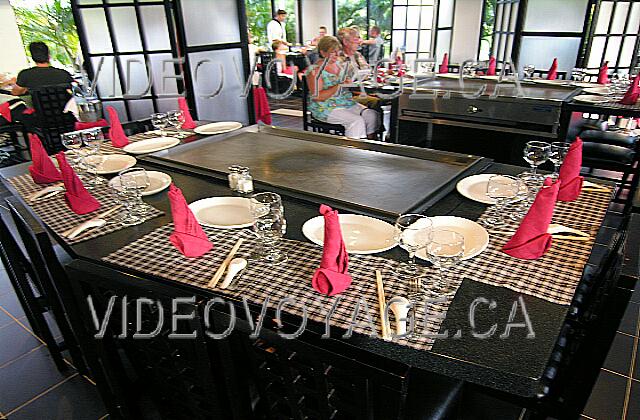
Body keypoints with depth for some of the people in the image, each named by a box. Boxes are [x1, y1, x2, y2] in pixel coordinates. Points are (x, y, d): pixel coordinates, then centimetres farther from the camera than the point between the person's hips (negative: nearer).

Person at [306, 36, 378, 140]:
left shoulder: (339, 65, 12)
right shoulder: (315, 70, -11)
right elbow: (317, 97, -18)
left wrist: (349, 83, 1)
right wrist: (338, 86, -24)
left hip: (346, 103, 8)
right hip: (326, 108, -7)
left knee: (372, 114, -12)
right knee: (357, 121, -27)